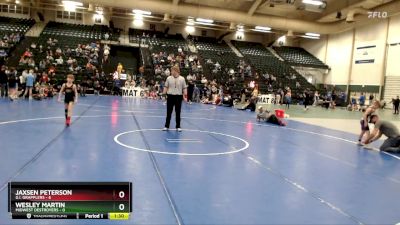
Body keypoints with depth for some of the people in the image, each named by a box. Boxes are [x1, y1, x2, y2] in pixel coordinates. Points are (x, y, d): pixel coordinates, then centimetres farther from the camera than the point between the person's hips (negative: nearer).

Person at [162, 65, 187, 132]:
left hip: (178, 96, 0)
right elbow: (166, 86, 5)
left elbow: (184, 88, 2)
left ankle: (178, 126, 16)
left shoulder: (182, 79, 0)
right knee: (169, 112, 5)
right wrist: (164, 93, -10)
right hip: (170, 96, 1)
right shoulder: (169, 78, 2)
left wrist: (185, 94, -12)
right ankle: (166, 126, 15)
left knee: (178, 112, 6)